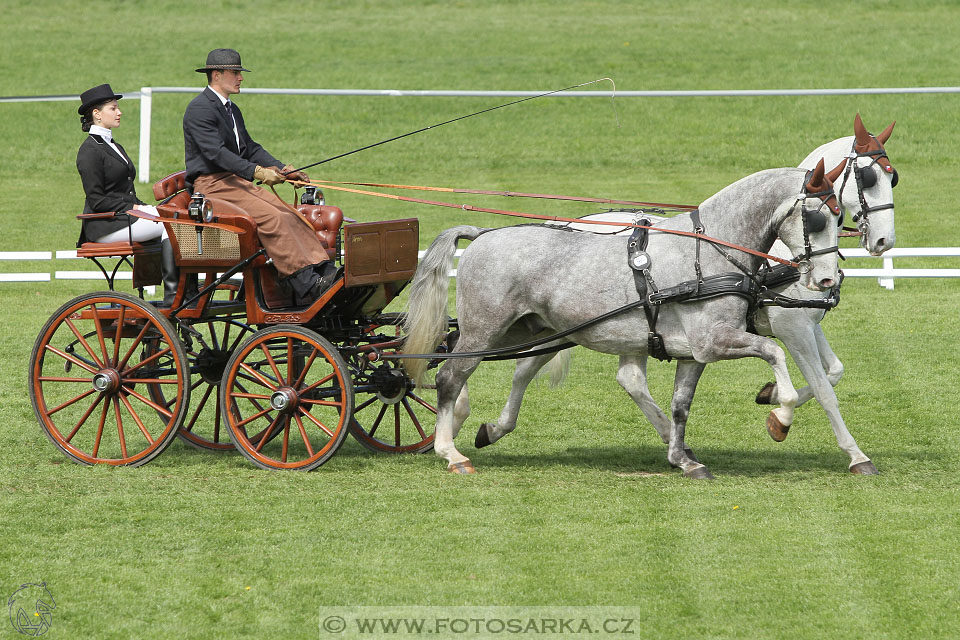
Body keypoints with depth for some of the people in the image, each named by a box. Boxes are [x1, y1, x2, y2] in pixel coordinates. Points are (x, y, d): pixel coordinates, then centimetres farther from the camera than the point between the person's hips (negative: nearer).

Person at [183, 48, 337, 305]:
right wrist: (256, 171, -29)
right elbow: (215, 152, -21)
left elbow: (249, 148, 21)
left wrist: (282, 169, 5)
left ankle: (324, 271, -26)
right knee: (271, 217, -26)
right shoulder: (200, 109, -10)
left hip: (237, 181, 9)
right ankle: (305, 286, -34)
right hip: (211, 185, -9)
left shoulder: (232, 110, 22)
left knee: (289, 215, -13)